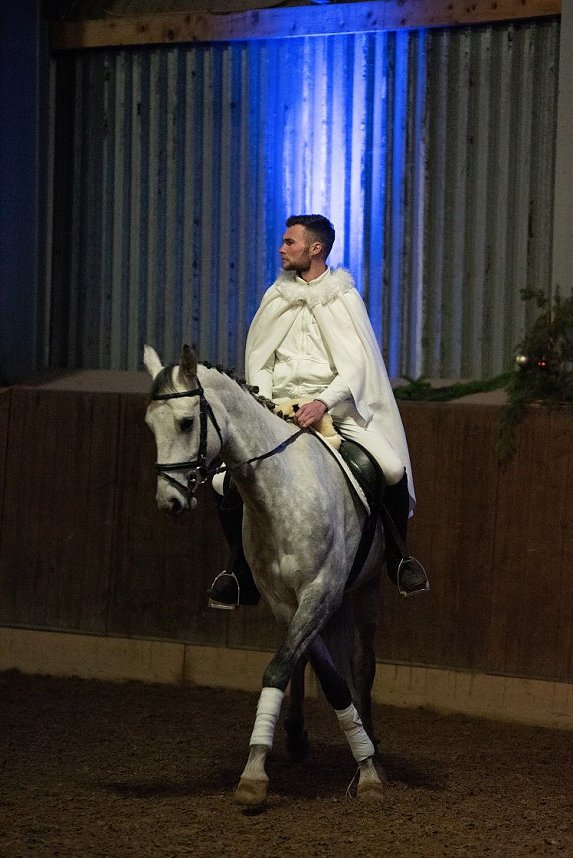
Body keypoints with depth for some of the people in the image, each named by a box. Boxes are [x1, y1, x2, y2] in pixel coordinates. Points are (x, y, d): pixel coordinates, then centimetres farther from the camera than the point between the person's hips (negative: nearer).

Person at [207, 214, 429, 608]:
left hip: (335, 405, -3)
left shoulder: (344, 298, 0)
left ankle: (398, 556, 2)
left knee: (392, 470, -24)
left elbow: (355, 366, -9)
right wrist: (264, 400, -6)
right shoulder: (277, 297, 11)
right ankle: (242, 568, 3)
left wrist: (323, 403, -25)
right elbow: (258, 358, 13)